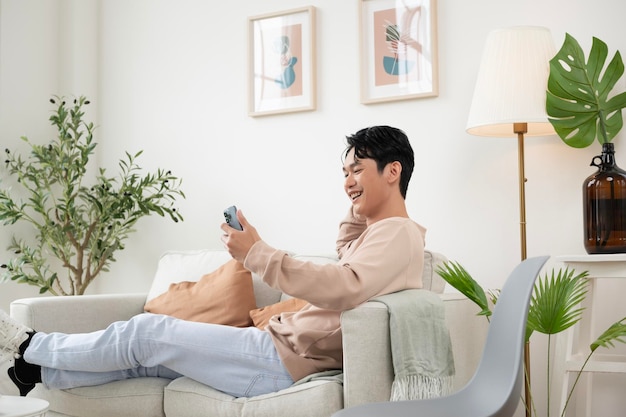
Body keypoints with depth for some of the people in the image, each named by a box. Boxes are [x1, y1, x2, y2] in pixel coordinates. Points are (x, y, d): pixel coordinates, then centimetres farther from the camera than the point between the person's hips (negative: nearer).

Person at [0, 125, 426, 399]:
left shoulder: (397, 234, -15)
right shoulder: (379, 231, 16)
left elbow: (344, 287, -34)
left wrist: (256, 253, -32)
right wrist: (357, 211, 20)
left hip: (284, 362, -10)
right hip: (279, 345, 10)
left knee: (147, 333, -3)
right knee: (147, 356, 14)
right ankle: (38, 371, 28)